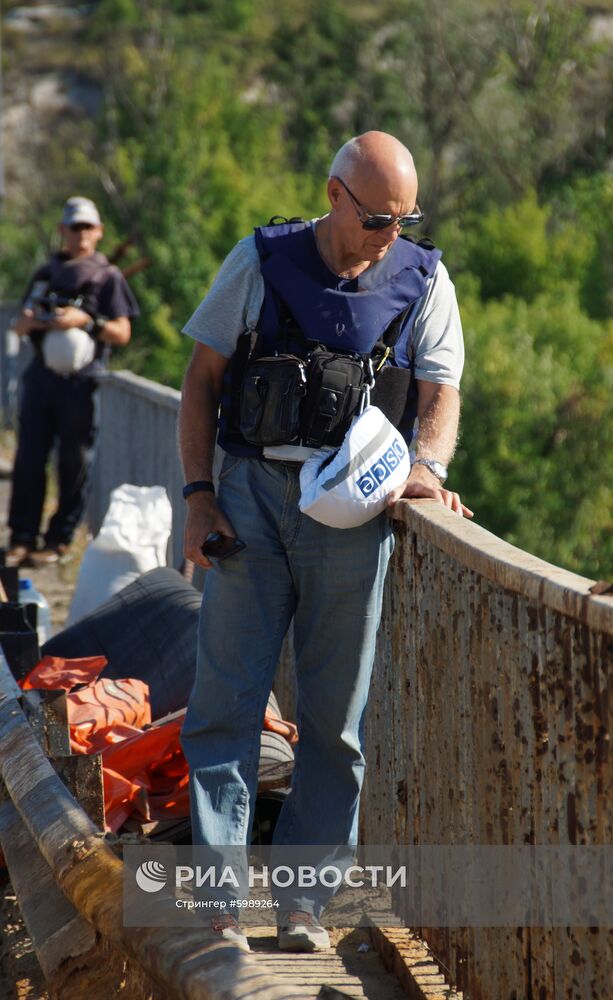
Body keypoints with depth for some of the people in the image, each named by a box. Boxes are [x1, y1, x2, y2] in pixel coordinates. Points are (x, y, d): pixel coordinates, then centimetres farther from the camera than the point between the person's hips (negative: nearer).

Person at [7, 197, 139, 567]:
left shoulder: (108, 278, 4)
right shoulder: (46, 274, 16)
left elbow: (122, 334, -2)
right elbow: (21, 325, 17)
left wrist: (86, 321, -16)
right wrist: (35, 321, -6)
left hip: (81, 380, -4)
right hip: (42, 376, 4)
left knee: (75, 463, -1)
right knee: (29, 457, 1)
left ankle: (60, 540, 6)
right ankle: (23, 539, 5)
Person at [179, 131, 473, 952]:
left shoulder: (423, 281, 5)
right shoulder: (260, 262, 1)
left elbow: (440, 392, 0)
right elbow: (203, 379, 5)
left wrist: (427, 465, -21)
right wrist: (199, 493, -4)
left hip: (353, 508, 1)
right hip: (252, 494, -1)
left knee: (335, 715, 4)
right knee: (226, 696, -5)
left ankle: (304, 899, 12)